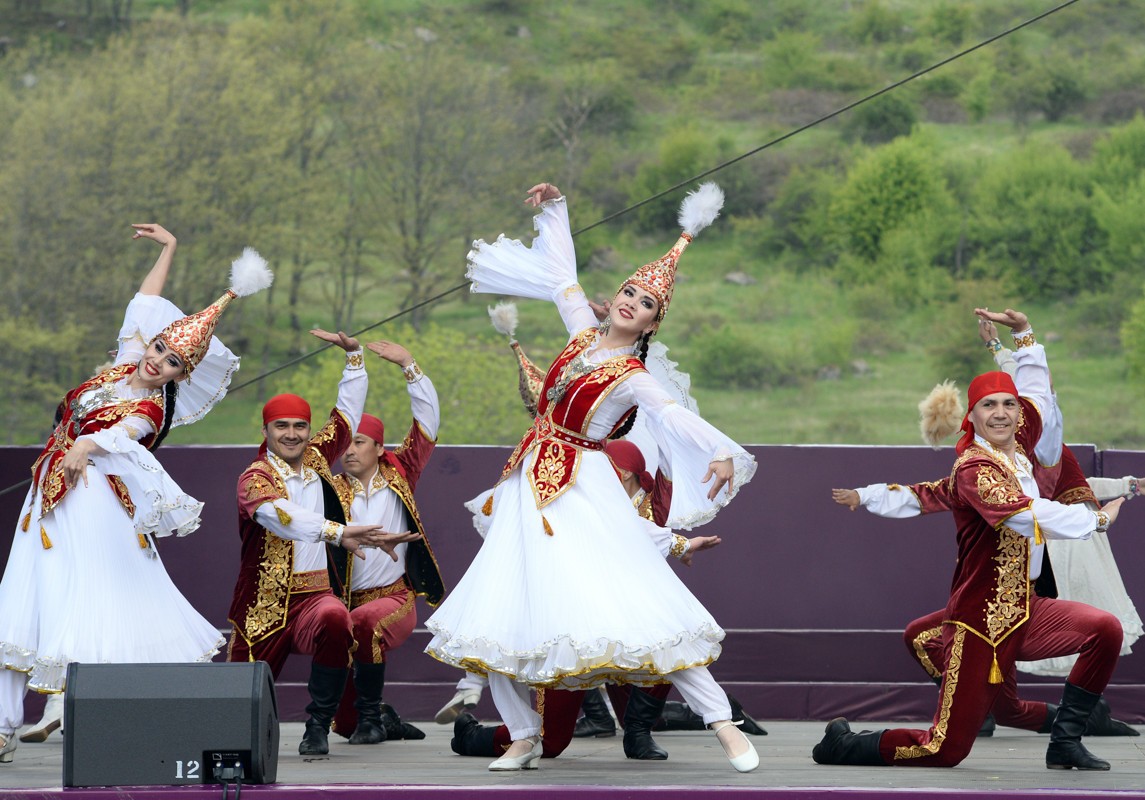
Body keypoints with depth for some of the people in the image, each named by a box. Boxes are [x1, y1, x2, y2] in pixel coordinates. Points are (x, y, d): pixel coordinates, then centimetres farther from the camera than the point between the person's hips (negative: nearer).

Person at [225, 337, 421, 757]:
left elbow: (348, 411, 26)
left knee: (334, 621, -35)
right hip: (264, 607, -2)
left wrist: (354, 353, 17)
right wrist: (338, 532, -43)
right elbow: (278, 513, -28)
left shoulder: (317, 459, 12)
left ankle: (318, 726, -21)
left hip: (316, 595, 2)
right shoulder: (255, 477, -5)